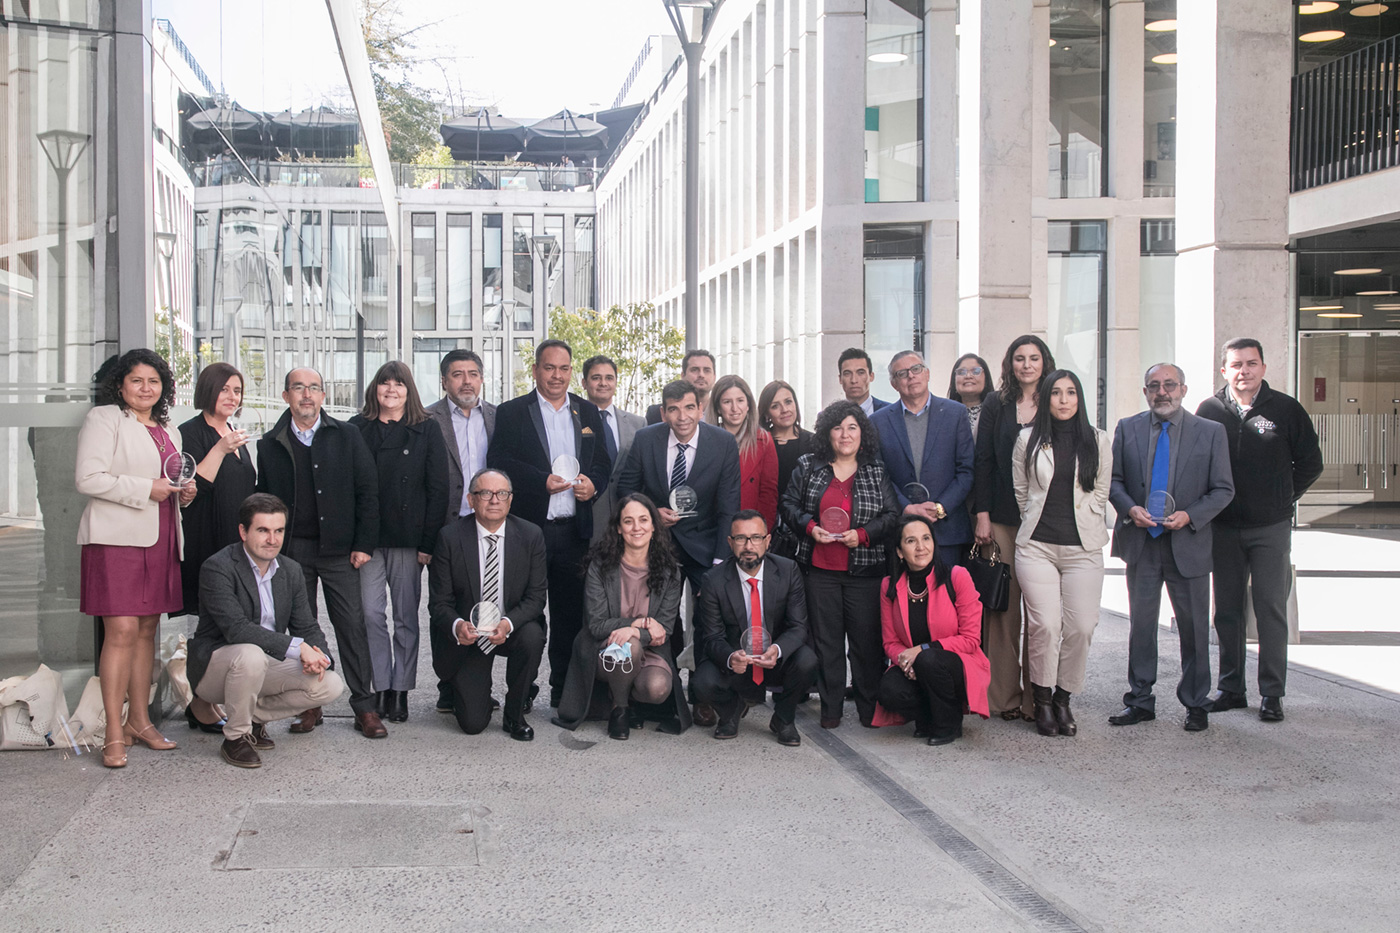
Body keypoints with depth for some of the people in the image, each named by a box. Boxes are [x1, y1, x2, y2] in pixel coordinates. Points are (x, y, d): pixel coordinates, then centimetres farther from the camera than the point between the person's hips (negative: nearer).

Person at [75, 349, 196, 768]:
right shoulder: (103, 419, 0)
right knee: (122, 630, -12)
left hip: (159, 540, 7)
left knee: (147, 629, 9)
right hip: (117, 538, -7)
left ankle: (139, 720, 18)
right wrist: (146, 489, -14)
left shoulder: (168, 431, 21)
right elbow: (89, 478, -11)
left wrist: (183, 493, 8)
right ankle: (114, 735, -9)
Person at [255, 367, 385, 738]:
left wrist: (363, 544, -4)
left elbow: (367, 492, 2)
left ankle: (365, 706, 4)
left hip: (339, 549, -1)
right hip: (291, 550, 1)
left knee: (352, 625, -2)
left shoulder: (346, 437, 4)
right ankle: (309, 705, 16)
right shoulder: (270, 445, 7)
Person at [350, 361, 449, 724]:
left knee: (406, 616, 5)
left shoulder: (426, 432, 5)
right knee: (371, 614, -4)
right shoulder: (357, 429, 7)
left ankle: (401, 690, 13)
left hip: (407, 538, -1)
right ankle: (382, 689, 4)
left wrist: (428, 542, -5)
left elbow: (438, 489, 2)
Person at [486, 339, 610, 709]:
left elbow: (604, 462, 15)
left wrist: (592, 482, -7)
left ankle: (564, 691, 15)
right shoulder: (511, 412, 4)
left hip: (574, 530, 3)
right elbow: (499, 463, -7)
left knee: (570, 614, 6)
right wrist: (543, 481, -18)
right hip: (528, 527, -3)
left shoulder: (588, 412, 16)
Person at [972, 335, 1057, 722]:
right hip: (1003, 519, 0)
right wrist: (982, 515, -3)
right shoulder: (996, 405, 8)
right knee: (1004, 605, 1)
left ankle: (1035, 697, 8)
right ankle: (1004, 696, 9)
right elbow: (983, 461, 5)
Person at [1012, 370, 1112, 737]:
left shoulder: (1099, 442, 8)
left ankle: (1063, 698, 12)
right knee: (1044, 625, -11)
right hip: (1037, 547, -1)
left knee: (1081, 627, -6)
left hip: (1083, 548, 1)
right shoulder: (1029, 440, 6)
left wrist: (1088, 533, 11)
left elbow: (1100, 494, 13)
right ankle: (1042, 701, 6)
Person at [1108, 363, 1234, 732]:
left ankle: (1196, 704, 18)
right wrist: (1129, 508, -12)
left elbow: (1223, 489, 0)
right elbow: (1113, 479, 7)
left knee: (1194, 628, 5)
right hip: (1141, 543, 2)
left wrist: (1190, 515, -15)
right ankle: (1140, 701, 19)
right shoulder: (1128, 429, 6)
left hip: (1188, 544, -2)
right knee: (1141, 623, 8)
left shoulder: (1211, 432, 0)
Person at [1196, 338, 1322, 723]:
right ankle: (1231, 688, 18)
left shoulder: (1286, 409, 0)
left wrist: (1281, 500, 6)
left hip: (1271, 528, -2)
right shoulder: (1209, 410, 3)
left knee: (1271, 610, -3)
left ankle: (1271, 694, 4)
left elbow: (1310, 463, 8)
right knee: (1227, 611, 8)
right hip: (1224, 528, 2)